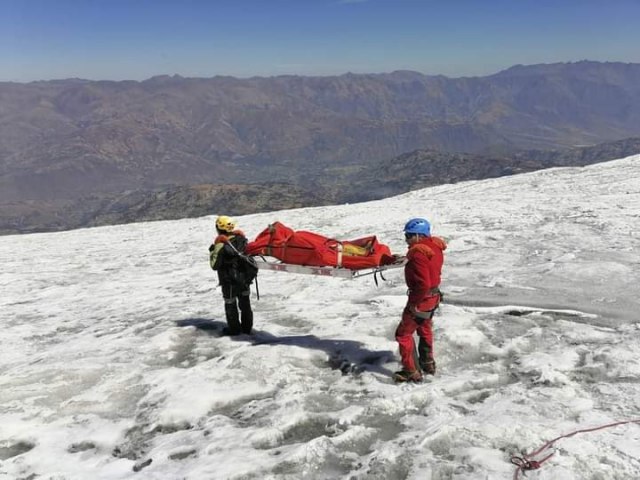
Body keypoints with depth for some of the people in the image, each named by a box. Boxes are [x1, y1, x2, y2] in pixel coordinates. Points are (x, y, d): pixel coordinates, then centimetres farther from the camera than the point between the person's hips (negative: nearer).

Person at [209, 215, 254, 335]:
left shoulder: (220, 243, -20)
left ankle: (234, 328, 21)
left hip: (230, 280, -5)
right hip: (245, 277, 6)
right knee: (245, 302, 18)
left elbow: (215, 265, -15)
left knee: (230, 304, 11)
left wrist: (212, 252, -1)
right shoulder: (241, 238, -4)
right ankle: (247, 326, 29)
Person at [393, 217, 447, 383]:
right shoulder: (434, 246, 1)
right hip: (433, 295, 10)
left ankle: (412, 372, 8)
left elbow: (423, 284, -32)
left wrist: (414, 302, -21)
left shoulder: (418, 254, -28)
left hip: (422, 299, -10)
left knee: (403, 334, 2)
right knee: (425, 330, 28)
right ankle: (428, 364, 43)